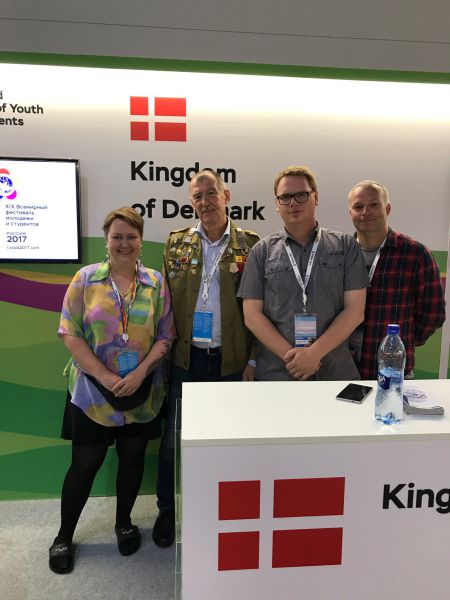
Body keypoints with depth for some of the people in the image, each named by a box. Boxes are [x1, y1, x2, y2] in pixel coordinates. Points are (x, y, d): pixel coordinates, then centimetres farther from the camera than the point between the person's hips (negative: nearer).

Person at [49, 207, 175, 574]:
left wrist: (140, 373, -15)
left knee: (133, 458, 15)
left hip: (142, 392, 2)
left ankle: (124, 522, 39)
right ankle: (64, 536, 32)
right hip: (93, 392, -1)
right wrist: (105, 376, -15)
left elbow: (165, 336, -2)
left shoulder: (156, 282, 0)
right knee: (85, 464, 9)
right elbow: (70, 333, -7)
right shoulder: (86, 279, -3)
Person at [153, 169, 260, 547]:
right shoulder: (176, 243, 4)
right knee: (172, 441, 13)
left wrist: (254, 361, -6)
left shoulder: (250, 244, -2)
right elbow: (166, 301, 6)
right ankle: (167, 511, 37)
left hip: (231, 361, -1)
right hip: (186, 359, 2)